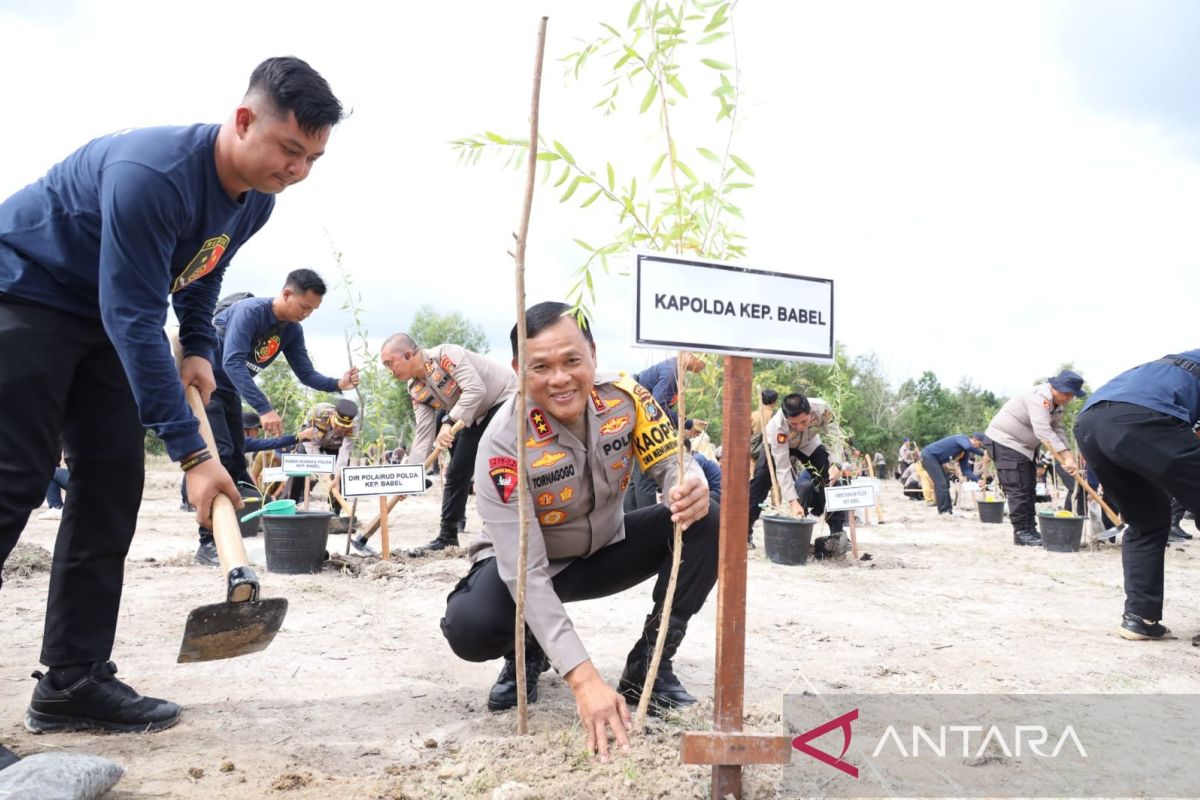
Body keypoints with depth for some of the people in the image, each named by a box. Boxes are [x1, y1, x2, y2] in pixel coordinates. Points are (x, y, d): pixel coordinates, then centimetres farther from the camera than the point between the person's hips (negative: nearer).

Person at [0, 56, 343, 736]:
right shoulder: (152, 173, -33)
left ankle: (75, 680, 5)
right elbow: (134, 318, -35)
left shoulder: (257, 202, -7)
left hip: (102, 316, 8)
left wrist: (199, 349, -1)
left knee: (112, 484, -1)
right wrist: (192, 452, -36)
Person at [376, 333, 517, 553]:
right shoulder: (416, 391, -2)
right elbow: (424, 433, -4)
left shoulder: (446, 354, -26)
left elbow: (475, 389, -36)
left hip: (506, 398, -8)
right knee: (456, 472, 8)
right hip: (477, 417, 8)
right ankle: (447, 535, 20)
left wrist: (449, 423, -42)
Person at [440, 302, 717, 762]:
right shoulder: (504, 444, -31)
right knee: (471, 628, -34)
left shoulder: (625, 397, -20)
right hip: (528, 565, -3)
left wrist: (691, 489, -40)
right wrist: (583, 679, -43)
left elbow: (674, 464, -12)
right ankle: (527, 654, 5)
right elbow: (526, 572, -34)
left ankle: (648, 666, -5)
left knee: (705, 522, -20)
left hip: (607, 548, 4)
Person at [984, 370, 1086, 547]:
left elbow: (1057, 429, 4)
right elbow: (1044, 432, -38)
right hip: (1005, 442, -10)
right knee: (1018, 490, -11)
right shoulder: (1039, 398, -28)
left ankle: (1030, 530, 16)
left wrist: (1068, 454, -11)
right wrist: (1066, 456, -42)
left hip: (1024, 445, 10)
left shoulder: (1057, 403, 5)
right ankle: (1021, 533, -5)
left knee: (1029, 489, 11)